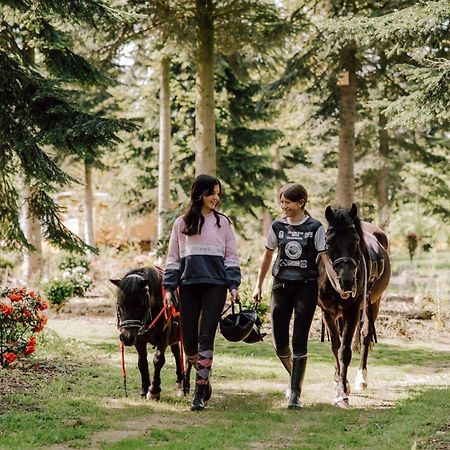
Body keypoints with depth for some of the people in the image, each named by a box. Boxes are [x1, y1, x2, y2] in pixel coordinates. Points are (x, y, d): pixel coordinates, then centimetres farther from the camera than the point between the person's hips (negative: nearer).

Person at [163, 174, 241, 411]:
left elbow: (231, 256, 9)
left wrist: (233, 285, 0)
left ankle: (200, 392, -8)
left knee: (206, 337, -10)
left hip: (215, 284, -1)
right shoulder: (182, 223, 9)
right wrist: (169, 287, 3)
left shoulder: (222, 222, 8)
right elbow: (173, 258, 10)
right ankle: (204, 379, 25)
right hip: (189, 285, 2)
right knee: (188, 339, 2)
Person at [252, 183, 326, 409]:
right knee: (279, 343, 1)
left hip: (306, 287, -3)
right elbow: (267, 256, 15)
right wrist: (258, 285, 14)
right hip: (282, 285, 3)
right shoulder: (278, 226, 5)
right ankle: (295, 377, 29)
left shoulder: (315, 228, -4)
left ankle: (295, 394, 1)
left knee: (299, 342, -3)